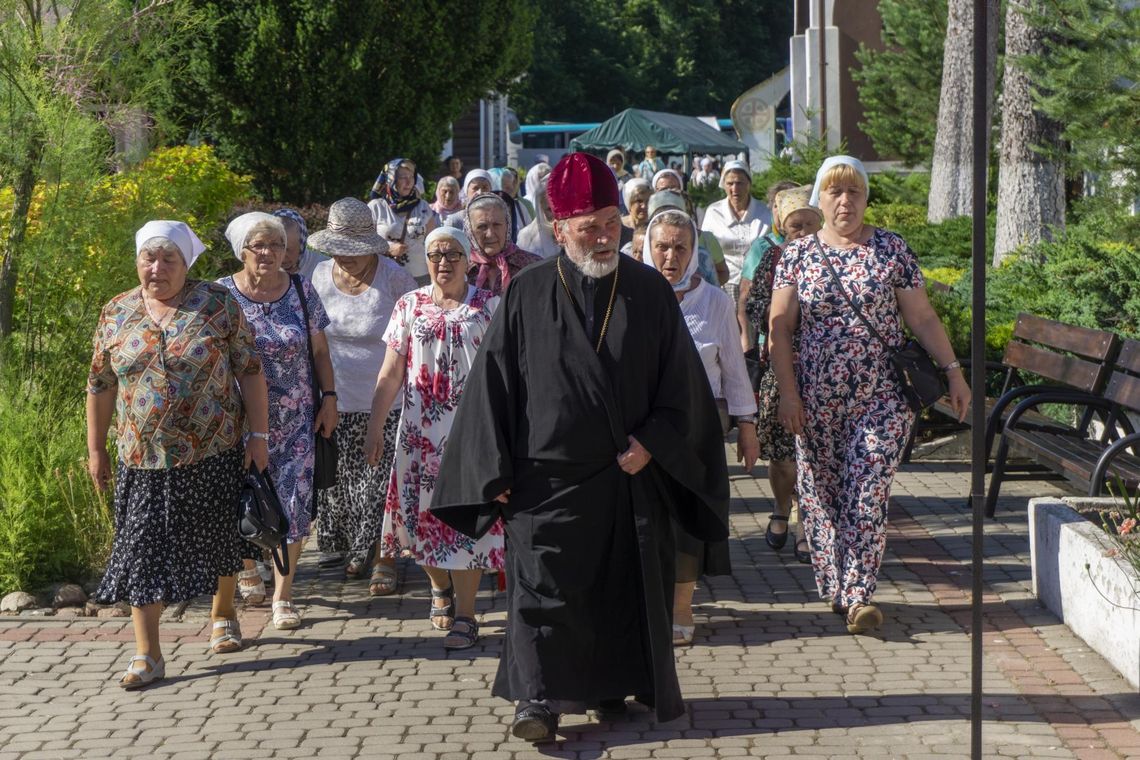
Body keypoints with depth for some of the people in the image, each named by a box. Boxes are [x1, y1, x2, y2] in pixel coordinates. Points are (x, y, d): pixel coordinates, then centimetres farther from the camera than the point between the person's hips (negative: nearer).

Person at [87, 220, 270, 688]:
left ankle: (223, 615, 36)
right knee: (143, 549, -3)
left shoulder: (217, 304, -4)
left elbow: (249, 370, -2)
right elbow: (100, 385, 11)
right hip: (144, 457, 2)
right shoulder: (116, 314, 4)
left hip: (214, 453, -1)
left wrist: (258, 435, -7)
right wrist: (95, 449, 10)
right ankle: (147, 655, 1)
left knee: (218, 539, 11)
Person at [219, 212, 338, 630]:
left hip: (296, 420, 1)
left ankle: (282, 595, 7)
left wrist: (329, 397, 3)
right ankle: (246, 564, 38)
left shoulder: (301, 291, 3)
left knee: (294, 501, -4)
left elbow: (319, 351, 9)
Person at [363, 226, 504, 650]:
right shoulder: (410, 306, 7)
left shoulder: (490, 306, 2)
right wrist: (375, 427, 1)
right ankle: (440, 586, 34)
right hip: (421, 430, 2)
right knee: (423, 513, 6)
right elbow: (391, 374, 6)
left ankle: (464, 615, -1)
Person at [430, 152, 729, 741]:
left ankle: (612, 686, 25)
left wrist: (653, 442, -9)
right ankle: (540, 699, 6)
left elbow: (680, 382, 3)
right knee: (543, 588, -3)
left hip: (630, 475, 2)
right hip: (549, 476, -1)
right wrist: (497, 470, -3)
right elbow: (492, 383, 1)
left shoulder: (650, 292, 1)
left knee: (623, 588, 9)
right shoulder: (527, 295, -2)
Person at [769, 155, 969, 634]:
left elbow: (922, 317, 5)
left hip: (881, 397, -1)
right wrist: (787, 392, -6)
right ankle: (833, 587, 18)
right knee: (820, 494, 5)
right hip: (816, 400, 1)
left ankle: (858, 594, -5)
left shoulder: (891, 250, 4)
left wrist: (952, 370, -1)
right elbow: (779, 327, 1)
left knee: (867, 494, -8)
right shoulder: (797, 256, 4)